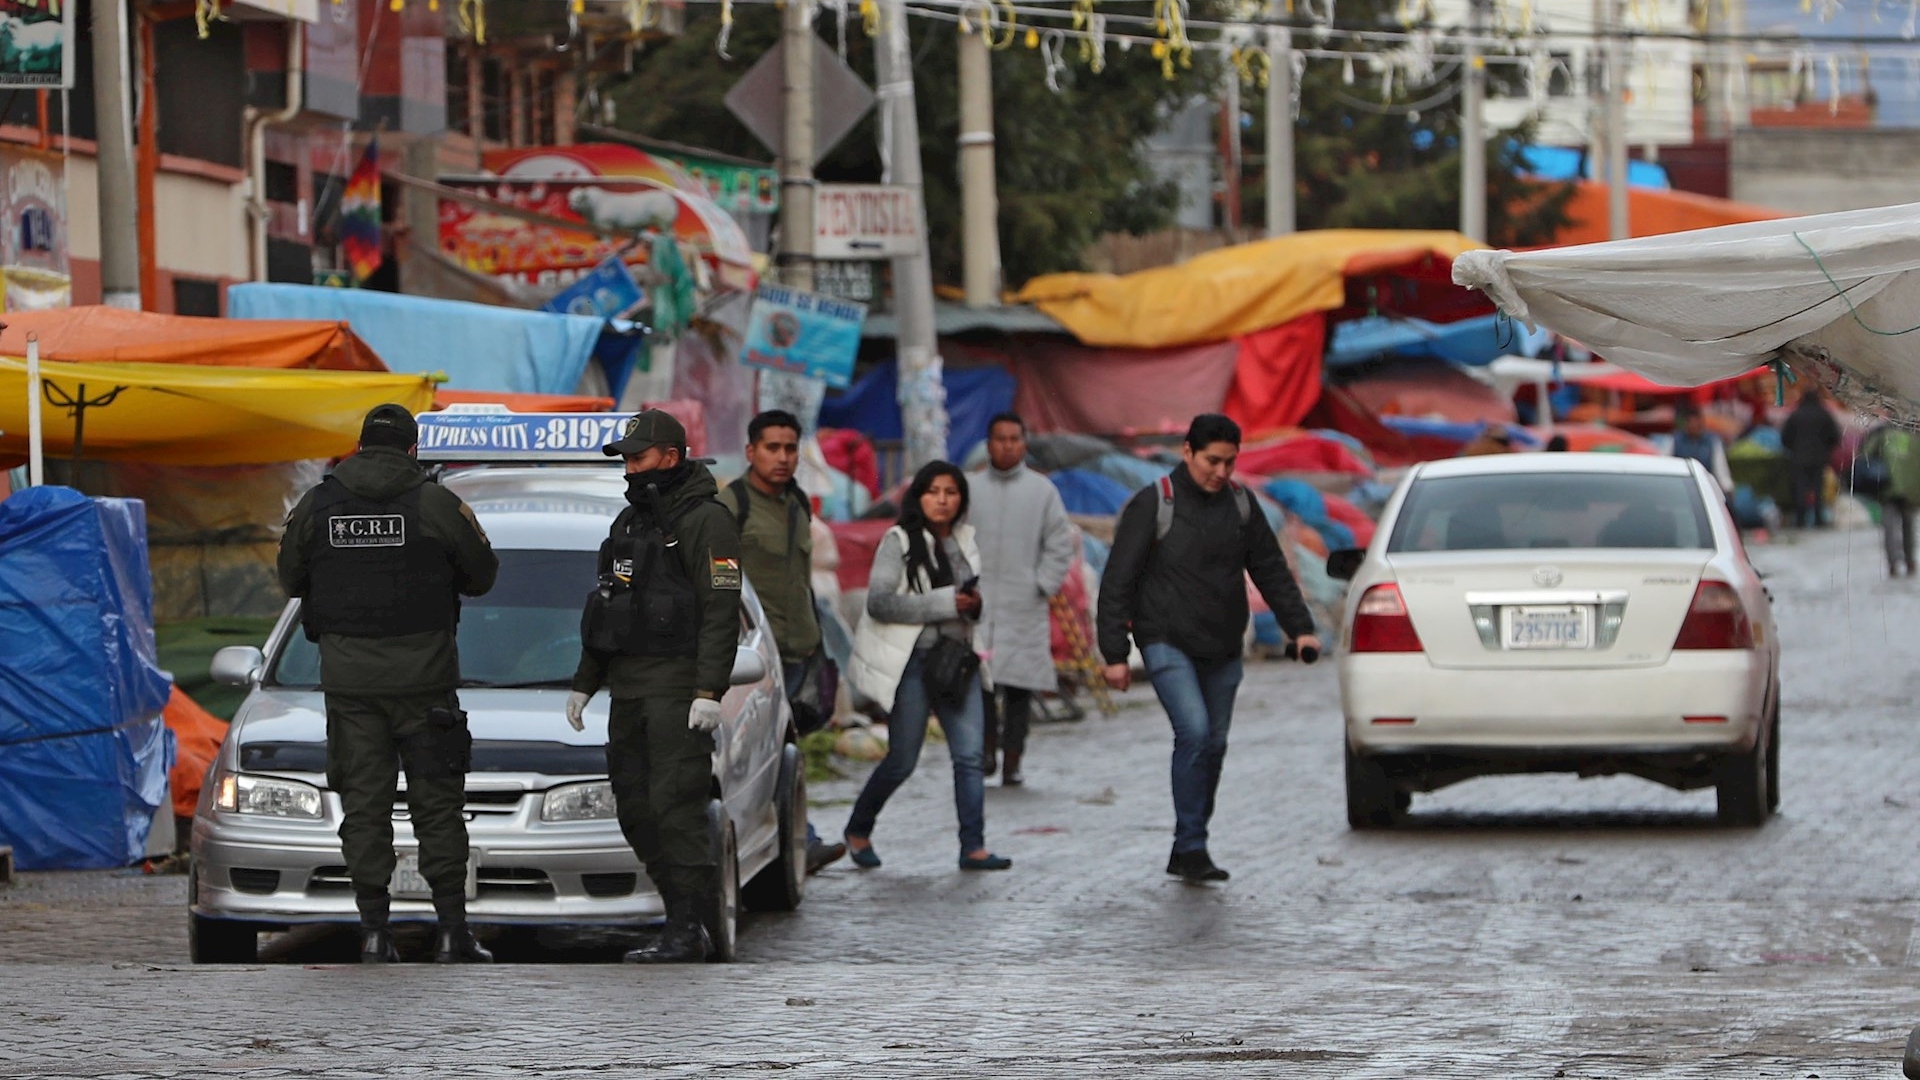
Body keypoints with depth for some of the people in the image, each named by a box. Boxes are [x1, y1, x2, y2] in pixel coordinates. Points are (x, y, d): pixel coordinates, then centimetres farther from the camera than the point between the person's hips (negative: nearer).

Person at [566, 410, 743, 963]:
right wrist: (584, 683, 24)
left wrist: (709, 691, -22)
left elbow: (721, 612, -15)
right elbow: (605, 608, 26)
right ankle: (685, 920, 12)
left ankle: (687, 930, -10)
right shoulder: (630, 521, 20)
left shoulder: (705, 521, -8)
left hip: (676, 686, -9)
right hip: (627, 686, 9)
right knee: (634, 808, 7)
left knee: (675, 805, -12)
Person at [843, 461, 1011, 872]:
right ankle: (858, 830, 23)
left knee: (970, 754, -6)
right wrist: (946, 603, -19)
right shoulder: (899, 542, -6)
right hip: (914, 660, -5)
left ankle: (973, 847, -5)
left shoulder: (964, 541, 12)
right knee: (902, 760, 1)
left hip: (957, 658, 5)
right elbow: (879, 602, -16)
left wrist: (975, 603, -1)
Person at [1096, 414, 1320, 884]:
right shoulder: (1153, 505, -8)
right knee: (1194, 731, -20)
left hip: (1222, 650, 6)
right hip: (1168, 644, -6)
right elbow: (1118, 581, -7)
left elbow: (1271, 571, 14)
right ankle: (1191, 846, -17)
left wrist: (1300, 627, 3)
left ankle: (1186, 854, 18)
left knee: (1214, 744, 7)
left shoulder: (1240, 504, 7)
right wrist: (1114, 654, -11)